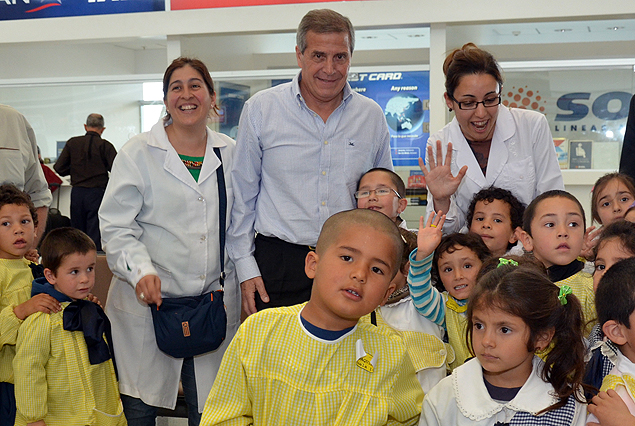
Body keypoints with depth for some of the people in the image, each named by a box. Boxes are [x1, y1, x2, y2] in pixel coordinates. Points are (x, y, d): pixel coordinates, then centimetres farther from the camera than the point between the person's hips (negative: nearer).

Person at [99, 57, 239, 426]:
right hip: (147, 300, -2)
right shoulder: (138, 153, 0)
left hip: (213, 301, 2)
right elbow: (115, 226, -4)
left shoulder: (230, 154, 8)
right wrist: (141, 271, -20)